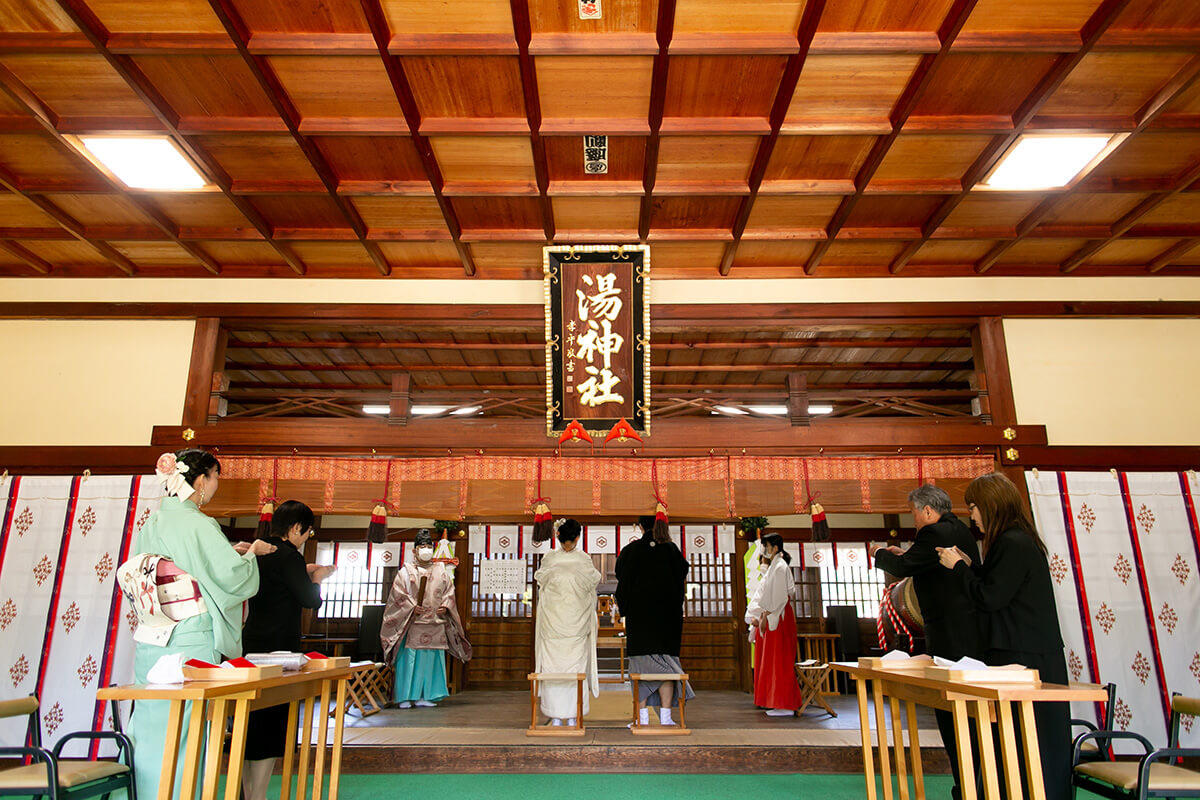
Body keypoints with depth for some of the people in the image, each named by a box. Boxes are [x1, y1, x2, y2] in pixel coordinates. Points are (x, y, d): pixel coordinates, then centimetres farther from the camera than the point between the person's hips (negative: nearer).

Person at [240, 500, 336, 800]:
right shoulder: (289, 556, -16)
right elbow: (311, 600, -14)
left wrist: (304, 572, 17)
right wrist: (316, 579, 4)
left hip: (253, 641, 9)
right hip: (279, 647, -9)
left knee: (253, 719, 17)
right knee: (272, 722, -1)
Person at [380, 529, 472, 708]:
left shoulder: (441, 570, 13)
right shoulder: (406, 571, 4)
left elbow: (449, 592, 13)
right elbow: (398, 594, -1)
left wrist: (445, 607, -4)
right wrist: (412, 607, -14)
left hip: (435, 624, 3)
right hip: (412, 624, -3)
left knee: (431, 659, 3)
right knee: (410, 659, -4)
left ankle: (425, 696, 11)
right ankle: (405, 697, 5)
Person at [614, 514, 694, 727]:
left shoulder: (631, 550, -3)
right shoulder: (671, 549, 0)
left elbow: (622, 580, 2)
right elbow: (683, 575, 10)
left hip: (639, 614, -1)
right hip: (667, 615, 1)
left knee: (641, 664, 4)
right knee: (666, 661, 6)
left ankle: (642, 716, 3)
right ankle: (665, 716, 2)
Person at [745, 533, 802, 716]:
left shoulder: (780, 567, -12)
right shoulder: (772, 567, 18)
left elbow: (778, 597, -19)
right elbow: (763, 595, 17)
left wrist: (766, 616, -18)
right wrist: (756, 616, 8)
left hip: (778, 618, -10)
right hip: (769, 618, 10)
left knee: (779, 660, -7)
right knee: (771, 661, 11)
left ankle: (786, 706, -3)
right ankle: (778, 703, 17)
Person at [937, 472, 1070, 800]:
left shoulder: (1013, 544, -17)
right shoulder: (1020, 540, 14)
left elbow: (990, 598, -17)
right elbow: (993, 588, 17)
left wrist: (959, 566, -6)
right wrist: (962, 565, 11)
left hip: (1025, 660, -10)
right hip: (1024, 654, 10)